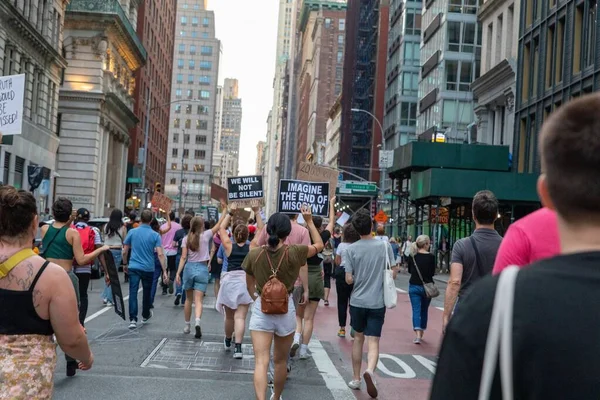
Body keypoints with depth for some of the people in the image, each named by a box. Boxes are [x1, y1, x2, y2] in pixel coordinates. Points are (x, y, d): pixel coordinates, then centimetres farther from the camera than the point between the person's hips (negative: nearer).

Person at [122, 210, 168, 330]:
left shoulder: (132, 232, -2)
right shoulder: (155, 235, -5)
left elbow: (125, 251, 4)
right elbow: (160, 254, -13)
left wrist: (125, 264, 19)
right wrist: (164, 271, -11)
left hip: (133, 267, 0)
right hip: (148, 269, 0)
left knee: (133, 293, -3)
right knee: (147, 292, 19)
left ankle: (133, 319, -14)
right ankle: (145, 315, 37)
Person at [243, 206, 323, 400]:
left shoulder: (254, 254, -7)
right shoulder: (294, 253, -14)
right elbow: (319, 245, 5)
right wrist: (309, 221, 9)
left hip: (261, 309, 0)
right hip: (285, 310, 0)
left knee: (261, 361, -4)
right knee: (281, 360, 20)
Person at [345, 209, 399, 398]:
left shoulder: (351, 249, -7)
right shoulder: (385, 245, -5)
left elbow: (348, 279, -7)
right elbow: (394, 273, -2)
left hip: (357, 301, 1)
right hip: (377, 302, -1)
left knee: (358, 338, 17)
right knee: (373, 342, 0)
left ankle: (356, 378, 25)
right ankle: (370, 371, -26)